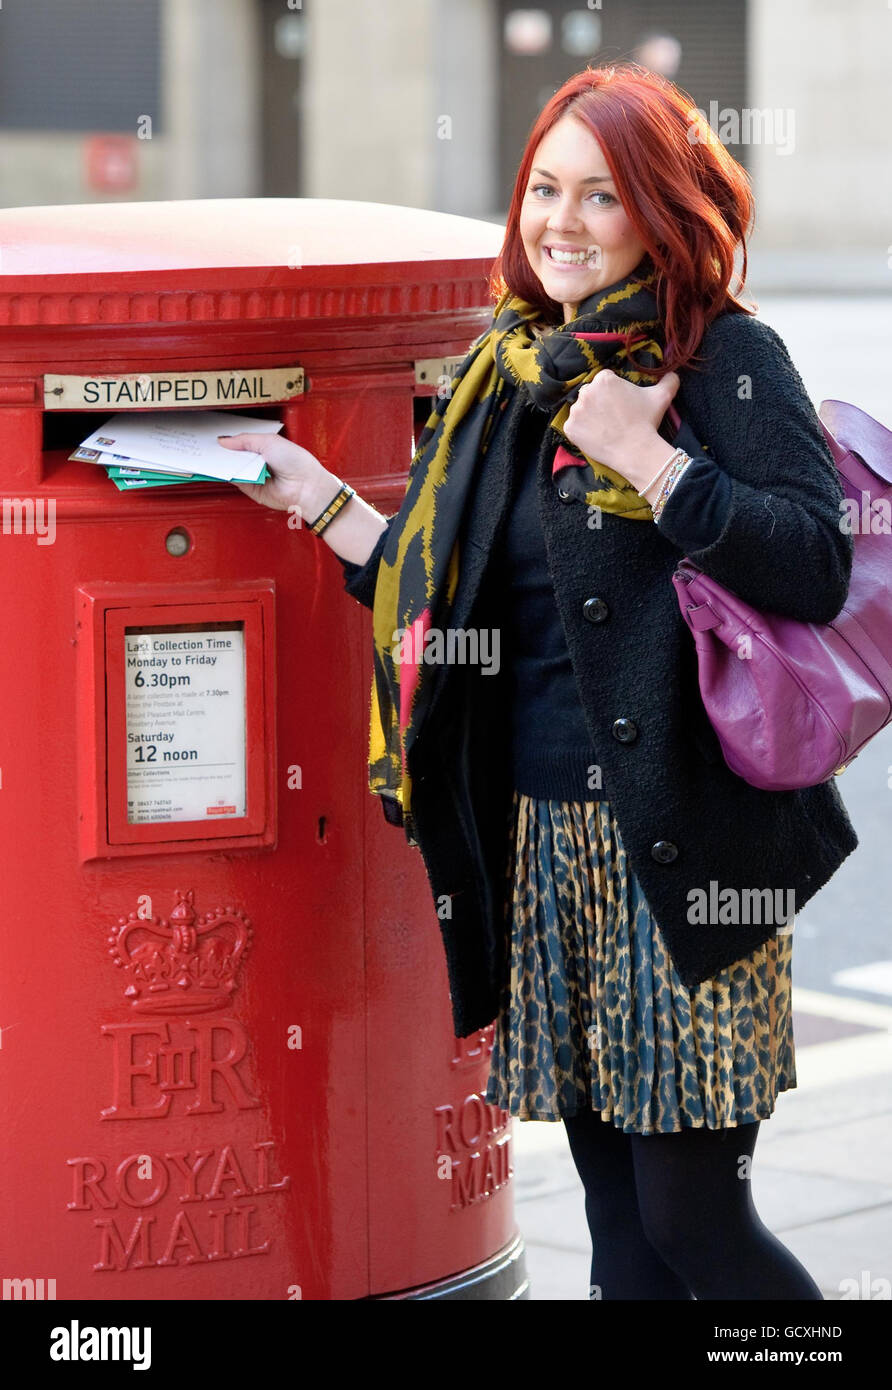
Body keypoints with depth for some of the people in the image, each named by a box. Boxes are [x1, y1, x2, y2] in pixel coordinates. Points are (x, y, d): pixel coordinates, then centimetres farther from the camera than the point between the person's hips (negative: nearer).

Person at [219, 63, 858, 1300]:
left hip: (682, 842, -6)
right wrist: (321, 501, 16)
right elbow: (449, 601, 17)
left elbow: (818, 568, -19)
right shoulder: (512, 373, 13)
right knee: (621, 1225, 11)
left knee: (693, 1220, -5)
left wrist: (645, 458, -21)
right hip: (540, 840, 6)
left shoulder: (728, 360, -6)